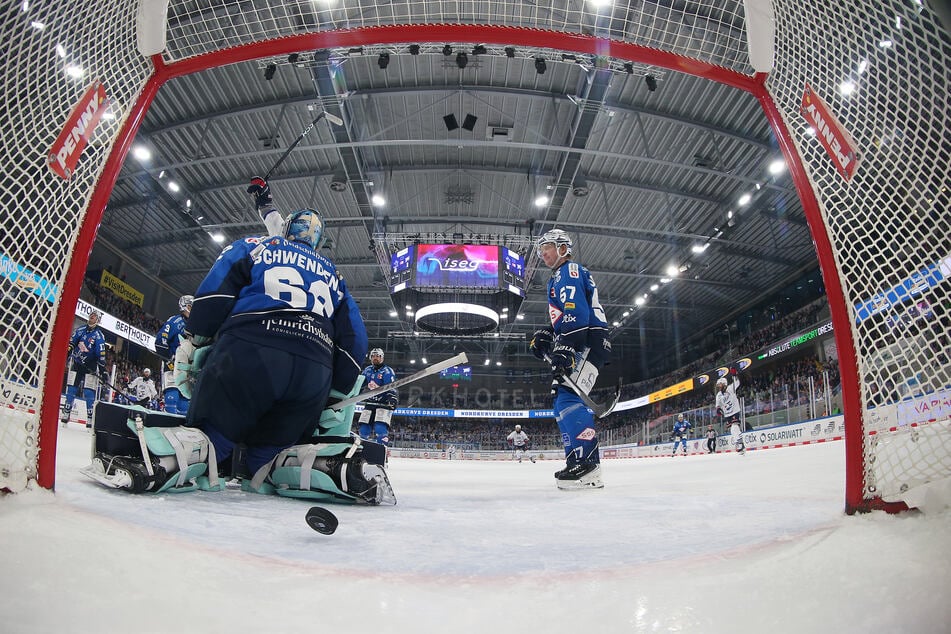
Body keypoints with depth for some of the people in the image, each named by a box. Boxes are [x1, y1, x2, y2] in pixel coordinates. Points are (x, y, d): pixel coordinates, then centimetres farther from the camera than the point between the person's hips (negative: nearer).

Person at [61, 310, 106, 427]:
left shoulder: (99, 335, -5)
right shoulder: (81, 330, 6)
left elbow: (101, 353, -9)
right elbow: (71, 343, 11)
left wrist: (102, 367, -14)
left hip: (90, 367, -4)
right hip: (76, 363, 4)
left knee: (89, 393, -7)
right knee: (71, 389, 4)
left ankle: (90, 418, -5)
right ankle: (66, 413, 13)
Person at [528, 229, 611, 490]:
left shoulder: (569, 270, -3)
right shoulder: (558, 278, 29)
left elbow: (577, 312, -19)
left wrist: (564, 348, -27)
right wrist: (546, 336, 15)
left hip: (590, 342, -11)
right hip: (581, 345, 11)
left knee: (568, 397, -22)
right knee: (563, 402, 8)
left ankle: (587, 463, -26)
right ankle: (579, 462, 8)